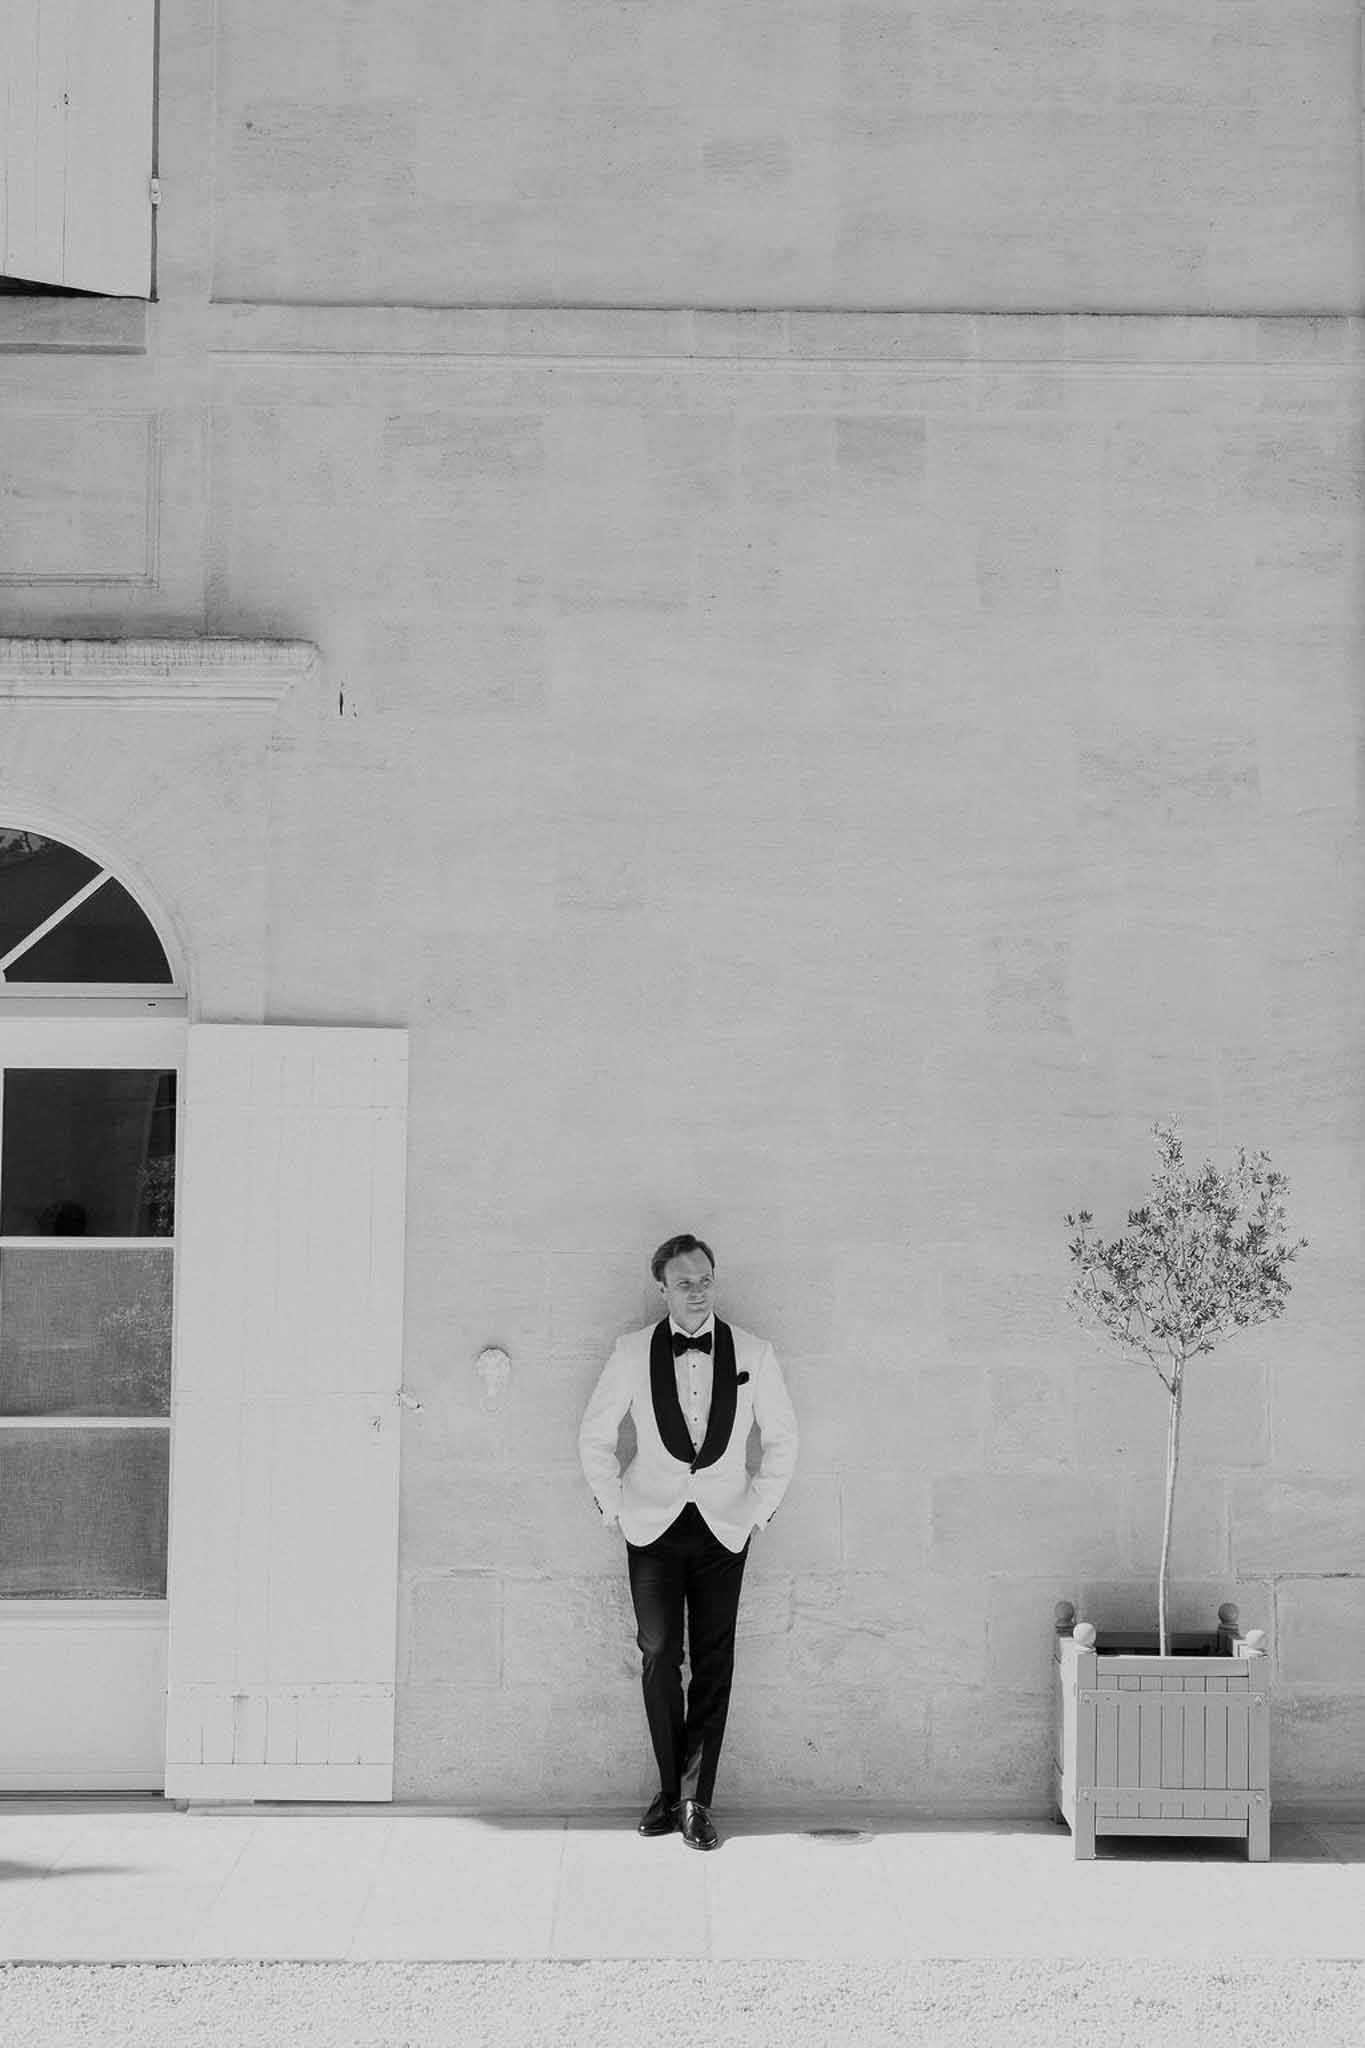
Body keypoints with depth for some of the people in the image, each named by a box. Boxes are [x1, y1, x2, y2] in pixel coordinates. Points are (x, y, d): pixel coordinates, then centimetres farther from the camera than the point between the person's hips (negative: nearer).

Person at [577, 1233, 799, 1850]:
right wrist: (614, 1507, 4)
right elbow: (594, 1435, 9)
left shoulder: (753, 1354, 0)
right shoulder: (633, 1352, -1)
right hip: (652, 1527, 0)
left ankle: (696, 1799, 3)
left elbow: (783, 1439, 11)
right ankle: (670, 1789, 6)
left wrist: (759, 1509, 6)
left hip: (723, 1528, 1)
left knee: (714, 1662, -3)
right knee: (659, 1654, -7)